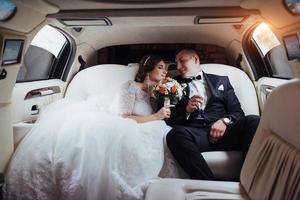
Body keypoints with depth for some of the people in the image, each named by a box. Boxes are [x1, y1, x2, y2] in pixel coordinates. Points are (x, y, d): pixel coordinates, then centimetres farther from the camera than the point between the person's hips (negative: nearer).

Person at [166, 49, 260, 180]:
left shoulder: (221, 80, 22)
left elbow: (238, 112, 13)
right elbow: (168, 118, 13)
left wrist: (225, 121, -9)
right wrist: (187, 110, -6)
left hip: (223, 131, 1)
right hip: (195, 134, -1)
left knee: (253, 121, -27)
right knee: (176, 134, -33)